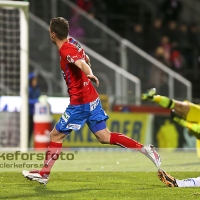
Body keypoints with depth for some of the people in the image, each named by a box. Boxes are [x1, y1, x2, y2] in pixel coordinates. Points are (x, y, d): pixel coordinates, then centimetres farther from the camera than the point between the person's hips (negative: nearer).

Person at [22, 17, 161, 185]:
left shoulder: (66, 50, -18)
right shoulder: (72, 43, 8)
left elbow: (82, 63, -38)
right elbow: (86, 59, 27)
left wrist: (90, 75, -58)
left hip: (80, 102, -9)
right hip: (92, 99, 9)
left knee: (56, 135, 3)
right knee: (104, 137, 9)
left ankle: (44, 174, 12)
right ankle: (144, 148, 1)